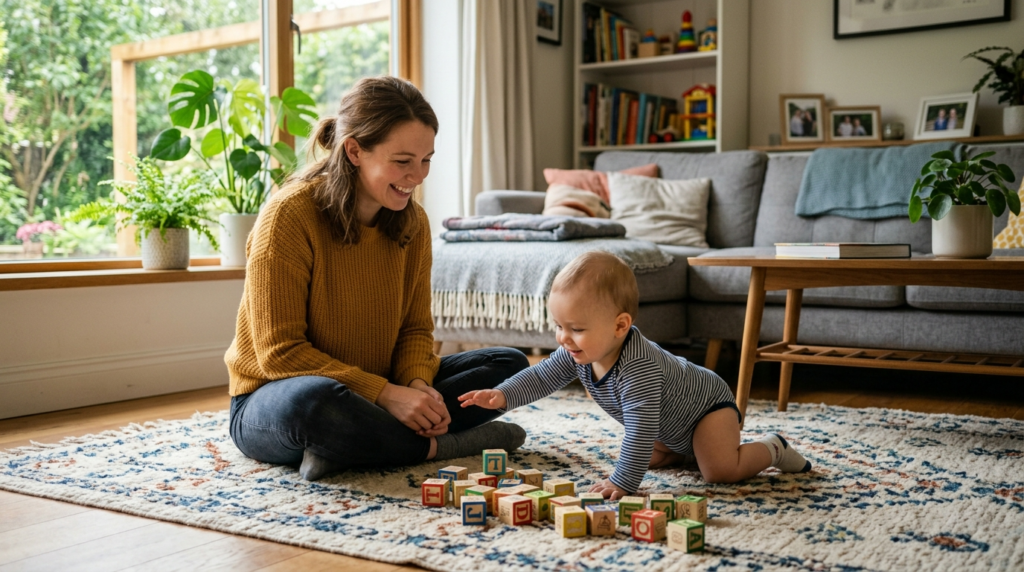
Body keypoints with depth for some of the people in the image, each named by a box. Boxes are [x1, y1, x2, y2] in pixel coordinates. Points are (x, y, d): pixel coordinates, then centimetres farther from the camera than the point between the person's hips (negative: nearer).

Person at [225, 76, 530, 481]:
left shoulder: (412, 223, 0)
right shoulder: (290, 214, -18)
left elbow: (415, 328, 5)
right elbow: (280, 353, -20)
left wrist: (418, 383, -18)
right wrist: (384, 393, -27)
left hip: (375, 392, 7)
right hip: (272, 400, -6)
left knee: (509, 364, -6)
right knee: (314, 400, -42)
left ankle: (345, 448, -20)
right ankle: (438, 446, -17)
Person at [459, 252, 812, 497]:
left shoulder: (638, 369, -43)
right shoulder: (578, 354, -17)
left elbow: (641, 428, -45)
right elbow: (541, 377, -8)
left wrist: (623, 482, -44)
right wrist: (503, 396, -22)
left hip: (708, 404, -8)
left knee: (719, 471, -21)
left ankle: (772, 449, 4)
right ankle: (681, 451, 31)